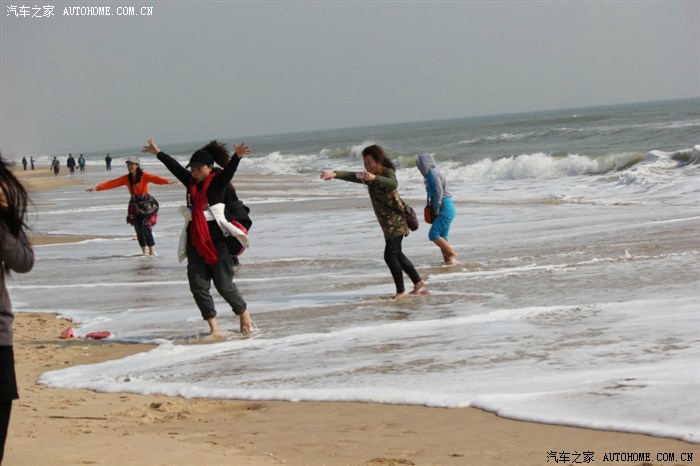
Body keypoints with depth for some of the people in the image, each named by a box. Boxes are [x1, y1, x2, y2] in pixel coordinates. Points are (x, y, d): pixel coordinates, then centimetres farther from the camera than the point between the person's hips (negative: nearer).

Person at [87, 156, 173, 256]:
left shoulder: (144, 176, -10)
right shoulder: (126, 178, 5)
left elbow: (155, 178, -28)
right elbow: (112, 183, 3)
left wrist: (166, 181, -48)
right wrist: (97, 188, -4)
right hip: (134, 205, 5)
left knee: (146, 228, -13)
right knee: (138, 229, 2)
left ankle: (152, 251, -3)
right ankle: (145, 252, 13)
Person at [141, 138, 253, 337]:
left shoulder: (218, 182, -6)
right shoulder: (190, 181, 9)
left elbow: (229, 170, -24)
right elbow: (173, 165, 19)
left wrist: (237, 157, -42)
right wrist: (157, 152, 30)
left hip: (215, 240, -6)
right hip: (194, 241, 6)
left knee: (224, 284, -1)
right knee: (198, 285, -1)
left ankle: (244, 314, 23)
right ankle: (214, 327, 4)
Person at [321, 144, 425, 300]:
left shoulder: (388, 172, -15)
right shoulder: (369, 176, 9)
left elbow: (393, 184, -38)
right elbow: (352, 176, -3)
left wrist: (374, 178, -54)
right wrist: (335, 174, -22)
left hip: (396, 221, -9)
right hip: (387, 222, 9)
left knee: (390, 256, -11)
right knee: (396, 254, 16)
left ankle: (401, 291, -3)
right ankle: (418, 281, 29)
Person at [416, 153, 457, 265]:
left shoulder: (433, 173, -14)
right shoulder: (432, 173, 15)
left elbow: (439, 193, -20)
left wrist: (436, 209, -13)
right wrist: (435, 209, 10)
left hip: (445, 209, -10)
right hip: (444, 209, 10)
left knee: (433, 235, -11)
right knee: (441, 237, 9)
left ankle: (452, 254, -4)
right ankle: (448, 260, 9)